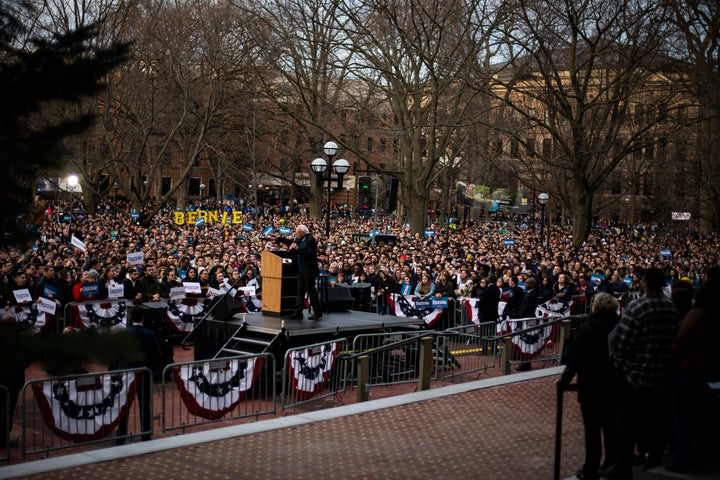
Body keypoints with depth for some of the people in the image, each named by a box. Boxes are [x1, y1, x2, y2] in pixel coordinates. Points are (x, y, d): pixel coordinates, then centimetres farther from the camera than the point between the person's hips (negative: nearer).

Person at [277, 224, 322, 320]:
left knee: (311, 292, -2)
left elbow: (310, 254, -24)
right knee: (300, 292, 9)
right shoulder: (299, 240, 10)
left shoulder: (311, 240, -16)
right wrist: (279, 239, 15)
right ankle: (298, 313, 13)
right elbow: (290, 242, 24)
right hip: (301, 271, 9)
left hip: (309, 271, -9)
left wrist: (298, 249, -24)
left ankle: (317, 313, 8)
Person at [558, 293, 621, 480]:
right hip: (615, 387, 4)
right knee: (612, 429, 13)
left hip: (591, 387, -4)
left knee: (592, 430, 2)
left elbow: (574, 358, -13)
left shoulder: (586, 329, -12)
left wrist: (564, 380, -3)